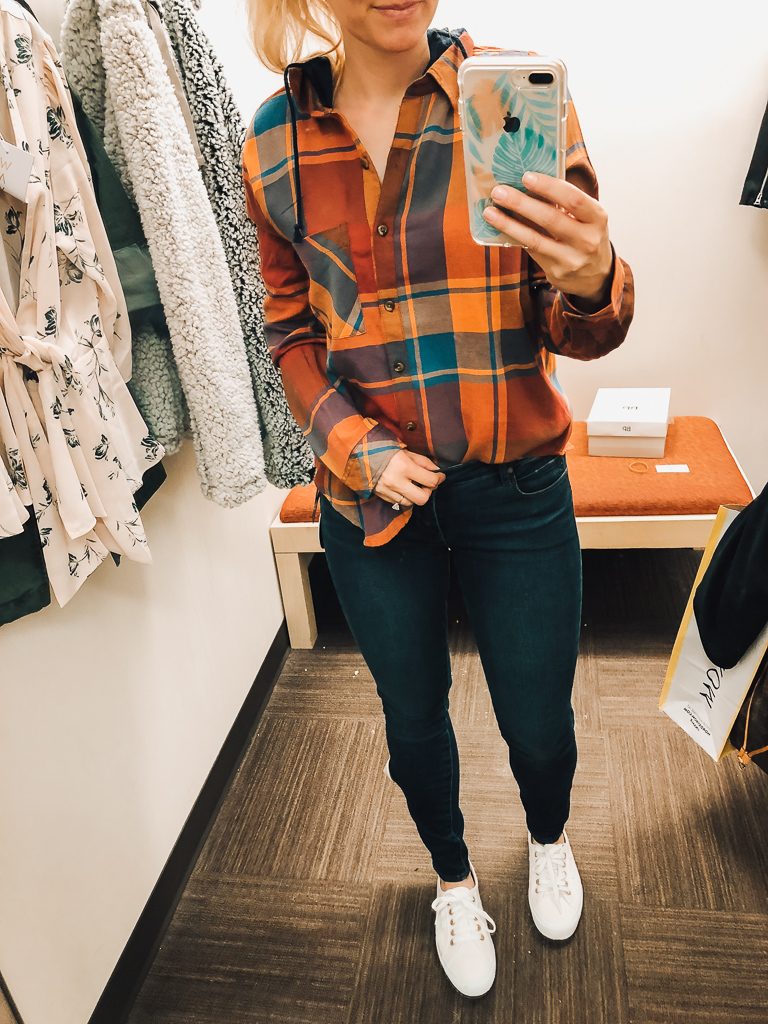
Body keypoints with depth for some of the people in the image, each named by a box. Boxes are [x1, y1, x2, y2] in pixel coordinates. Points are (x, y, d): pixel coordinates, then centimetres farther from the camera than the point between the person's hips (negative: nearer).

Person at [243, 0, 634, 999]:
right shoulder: (276, 140, -1)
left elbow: (577, 331, -7)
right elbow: (292, 329, 7)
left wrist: (591, 282, -32)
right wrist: (355, 444, -9)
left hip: (516, 488, -1)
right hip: (370, 493, 2)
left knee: (538, 722, 14)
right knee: (413, 717, 19)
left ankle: (549, 837, 54)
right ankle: (454, 877, 52)